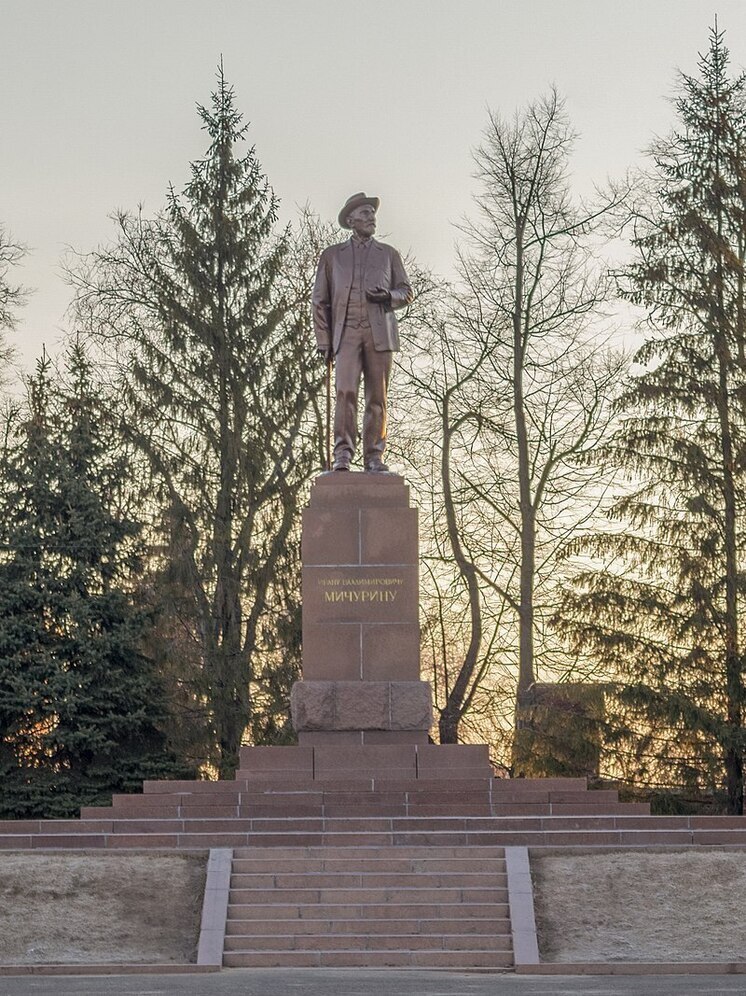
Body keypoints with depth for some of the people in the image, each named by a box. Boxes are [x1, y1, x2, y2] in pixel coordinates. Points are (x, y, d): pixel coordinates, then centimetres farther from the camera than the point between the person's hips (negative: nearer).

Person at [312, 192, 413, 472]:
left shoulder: (389, 254, 17)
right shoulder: (332, 255, 15)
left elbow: (406, 292, 16)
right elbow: (320, 301, 13)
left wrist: (389, 295, -8)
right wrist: (324, 341, 4)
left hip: (380, 333, 1)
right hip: (347, 333, -1)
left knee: (377, 397, -2)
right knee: (346, 392, -17)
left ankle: (373, 457, -1)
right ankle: (343, 454, -18)